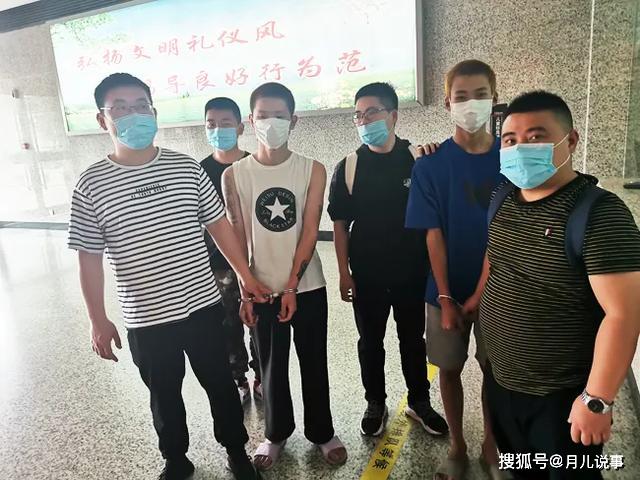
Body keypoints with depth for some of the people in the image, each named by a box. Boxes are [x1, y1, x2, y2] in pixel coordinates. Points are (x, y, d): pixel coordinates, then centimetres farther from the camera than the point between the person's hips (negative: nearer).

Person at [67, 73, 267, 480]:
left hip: (203, 306, 1)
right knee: (165, 395, 20)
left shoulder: (187, 168, -4)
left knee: (221, 384, 16)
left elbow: (219, 224, 3)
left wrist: (246, 275, 4)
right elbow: (90, 258, -2)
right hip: (145, 319, 0)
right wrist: (99, 321, 0)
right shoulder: (91, 185, -6)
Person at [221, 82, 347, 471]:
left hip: (307, 287, 0)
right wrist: (245, 292, -3)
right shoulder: (234, 175, -3)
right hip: (262, 290, 1)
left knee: (314, 363, 13)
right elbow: (238, 237, -1)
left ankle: (322, 432, 34)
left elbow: (310, 231, -8)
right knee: (272, 367, 15)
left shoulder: (313, 170, -4)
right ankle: (277, 433, 37)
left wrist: (292, 287, -12)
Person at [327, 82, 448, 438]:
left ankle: (420, 402, 36)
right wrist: (344, 273, -5)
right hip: (367, 274, 0)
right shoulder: (348, 167, -4)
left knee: (413, 340, 16)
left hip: (412, 272, 0)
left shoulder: (419, 159, -5)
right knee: (370, 343, 13)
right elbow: (340, 224, -2)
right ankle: (376, 404, 33)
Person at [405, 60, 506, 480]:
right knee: (450, 368, 11)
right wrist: (445, 298, -12)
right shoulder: (431, 165, -7)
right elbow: (434, 235, -9)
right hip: (448, 290, -1)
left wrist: (482, 294, -10)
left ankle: (491, 446, 36)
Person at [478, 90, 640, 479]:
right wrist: (477, 302, 8)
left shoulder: (599, 213, -21)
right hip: (500, 382, 6)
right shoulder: (502, 199, 0)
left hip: (562, 395, -6)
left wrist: (597, 400, -20)